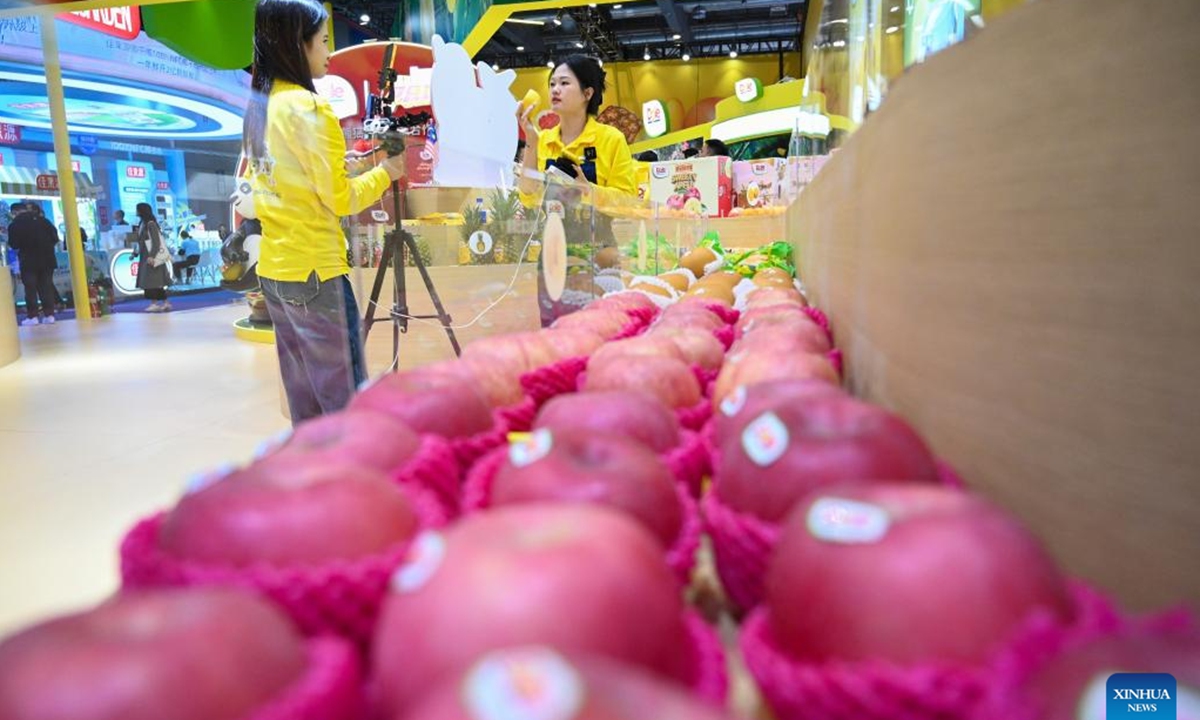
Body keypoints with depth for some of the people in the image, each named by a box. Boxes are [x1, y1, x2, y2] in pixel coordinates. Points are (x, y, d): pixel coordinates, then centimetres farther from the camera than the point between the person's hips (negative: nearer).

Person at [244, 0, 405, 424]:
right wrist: (386, 172, 0)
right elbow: (340, 199, -15)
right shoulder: (309, 108, -14)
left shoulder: (258, 107, 11)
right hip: (315, 272, -8)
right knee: (345, 399, 0)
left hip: (274, 269, 9)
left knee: (305, 396, 15)